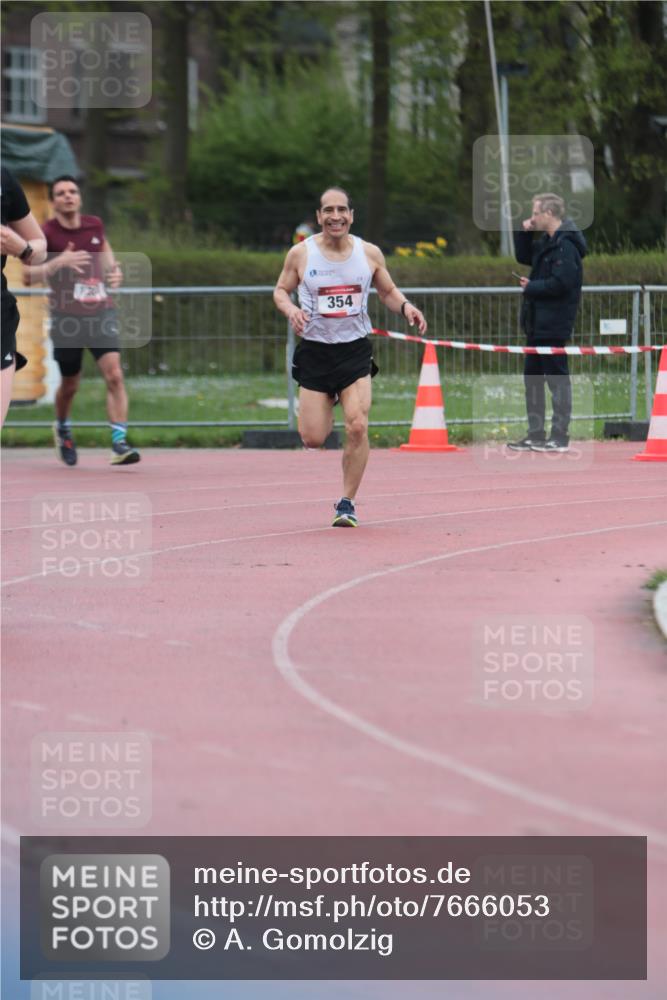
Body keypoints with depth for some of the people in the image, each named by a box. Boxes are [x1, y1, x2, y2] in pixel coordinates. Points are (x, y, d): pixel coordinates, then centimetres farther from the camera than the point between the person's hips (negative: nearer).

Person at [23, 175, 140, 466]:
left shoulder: (94, 225, 6)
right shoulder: (46, 233, -7)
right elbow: (27, 276, -14)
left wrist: (114, 270, 5)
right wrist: (58, 262, -28)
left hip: (101, 313, 2)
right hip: (67, 318, -2)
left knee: (114, 375, -16)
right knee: (69, 385, 12)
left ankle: (119, 444, -19)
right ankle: (62, 430, 43)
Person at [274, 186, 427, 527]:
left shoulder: (369, 253, 1)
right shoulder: (300, 254, -3)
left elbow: (387, 291, 14)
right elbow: (281, 290, 9)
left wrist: (405, 306, -7)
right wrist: (290, 310, -13)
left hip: (355, 349, 0)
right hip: (314, 351, 0)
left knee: (357, 428, -15)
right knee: (313, 439, -1)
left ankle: (347, 502, 0)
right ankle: (325, 406, 38)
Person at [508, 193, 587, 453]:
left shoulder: (566, 246, -17)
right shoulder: (547, 241, 13)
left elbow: (560, 283, -24)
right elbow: (524, 257, 27)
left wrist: (530, 287, -12)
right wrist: (524, 233, 11)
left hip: (554, 325, -10)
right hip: (538, 323, 10)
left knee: (556, 378, -4)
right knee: (532, 378, 14)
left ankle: (559, 436, 0)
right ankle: (536, 434, 20)